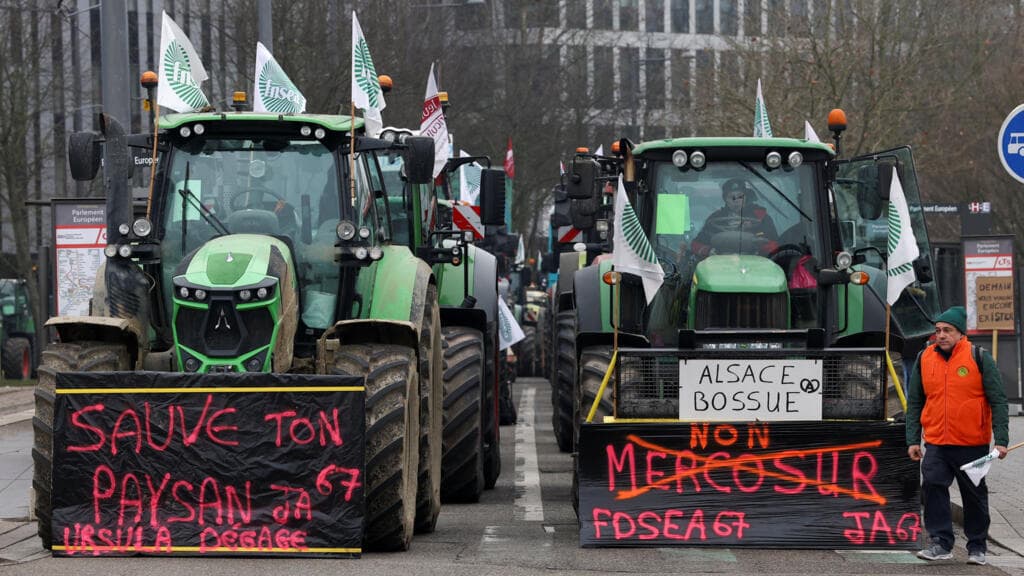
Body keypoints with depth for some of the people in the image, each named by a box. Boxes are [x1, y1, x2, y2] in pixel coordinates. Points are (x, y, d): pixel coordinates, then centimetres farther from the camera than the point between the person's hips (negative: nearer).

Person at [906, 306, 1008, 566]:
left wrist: (1001, 440, -12)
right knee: (933, 487, -12)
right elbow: (914, 402, 11)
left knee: (974, 495, 7)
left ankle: (977, 547, 19)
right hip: (936, 444, 2)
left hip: (972, 444, -2)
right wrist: (913, 440, 5)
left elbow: (998, 401, -4)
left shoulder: (979, 358, -4)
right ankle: (941, 543, -6)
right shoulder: (924, 359, 5)